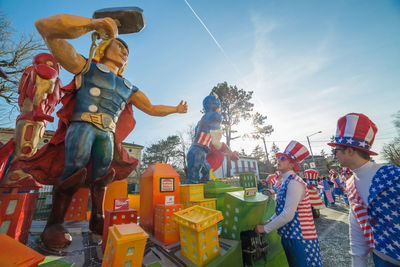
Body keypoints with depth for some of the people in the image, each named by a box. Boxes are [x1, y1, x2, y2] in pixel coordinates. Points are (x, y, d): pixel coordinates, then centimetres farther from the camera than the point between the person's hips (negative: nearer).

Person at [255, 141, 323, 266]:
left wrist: (265, 228, -17)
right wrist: (269, 221, 3)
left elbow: (288, 215, -26)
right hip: (290, 235, 8)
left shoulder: (294, 182, -22)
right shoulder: (286, 182, 7)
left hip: (299, 238, -8)